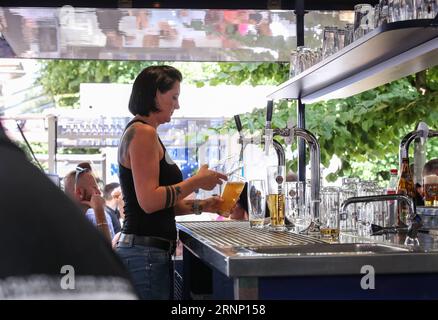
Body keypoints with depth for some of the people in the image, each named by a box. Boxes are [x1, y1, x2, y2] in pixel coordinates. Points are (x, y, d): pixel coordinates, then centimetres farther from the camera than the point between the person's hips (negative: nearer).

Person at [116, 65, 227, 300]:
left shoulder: (141, 132, 18)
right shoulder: (143, 132, -11)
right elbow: (149, 201, -20)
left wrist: (200, 206, 13)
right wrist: (197, 181, -10)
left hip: (151, 252, 10)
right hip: (145, 253, -10)